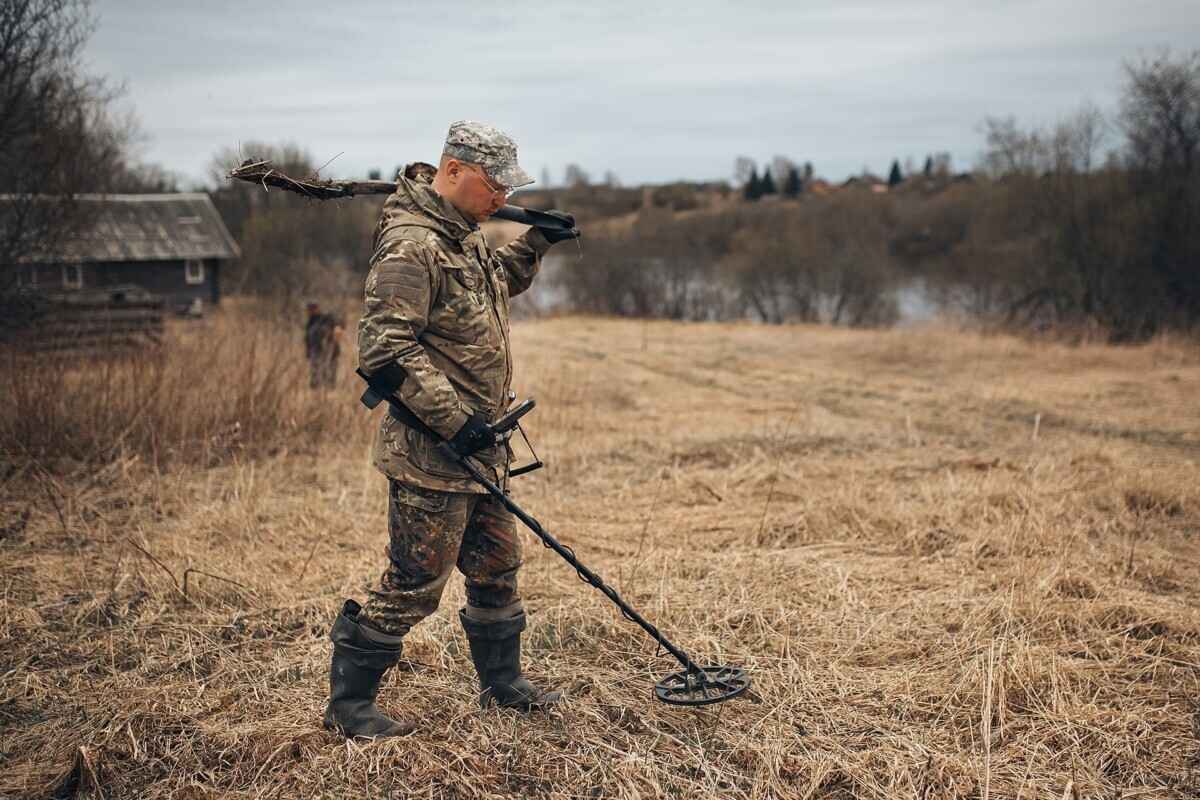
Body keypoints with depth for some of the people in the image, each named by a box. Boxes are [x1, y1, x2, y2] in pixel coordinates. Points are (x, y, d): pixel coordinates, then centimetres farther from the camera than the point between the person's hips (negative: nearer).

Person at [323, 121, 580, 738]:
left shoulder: (463, 233, 13)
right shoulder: (411, 245, -19)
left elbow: (496, 284, 34)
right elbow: (385, 347, -25)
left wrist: (535, 243, 18)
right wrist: (455, 418, -26)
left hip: (478, 446, 10)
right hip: (430, 452, -10)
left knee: (496, 566, 18)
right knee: (413, 585, -2)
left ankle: (502, 683, 35)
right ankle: (348, 705, 13)